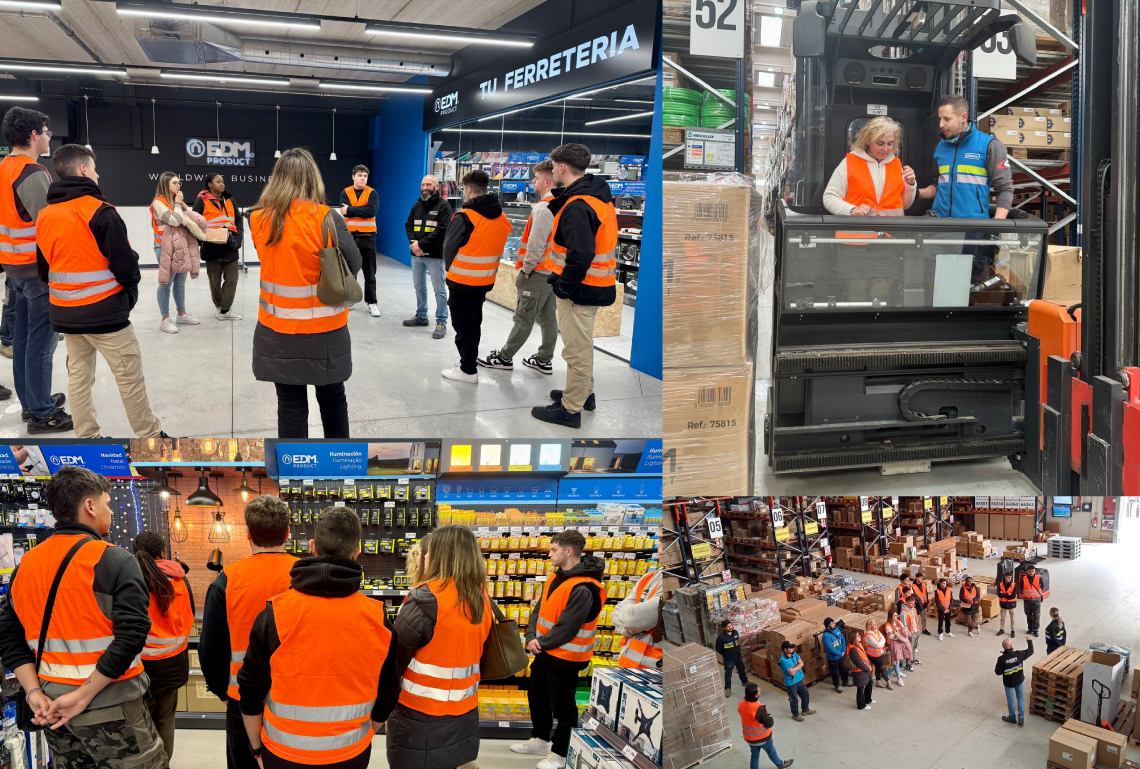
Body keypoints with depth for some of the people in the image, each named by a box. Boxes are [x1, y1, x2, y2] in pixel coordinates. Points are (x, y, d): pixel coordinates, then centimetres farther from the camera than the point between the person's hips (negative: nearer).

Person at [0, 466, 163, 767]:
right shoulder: (114, 560, -12)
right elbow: (131, 635, -21)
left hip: (53, 707, 6)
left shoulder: (26, 564, 7)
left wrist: (34, 692, 0)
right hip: (109, 707, -6)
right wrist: (84, 696, -16)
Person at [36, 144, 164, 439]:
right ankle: (150, 434, 12)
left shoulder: (44, 216, 5)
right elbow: (125, 262, -16)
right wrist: (130, 291, 3)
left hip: (65, 313, 7)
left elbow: (43, 268, 13)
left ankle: (86, 437, 21)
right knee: (130, 376, 3)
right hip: (105, 311, -7)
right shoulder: (99, 211, -16)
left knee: (78, 377, 14)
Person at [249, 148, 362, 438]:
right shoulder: (325, 218, -14)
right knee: (332, 398, 17)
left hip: (277, 331, 2)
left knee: (290, 405, 9)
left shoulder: (258, 219, -4)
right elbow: (353, 266, -7)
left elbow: (274, 262, 9)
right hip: (324, 331, -2)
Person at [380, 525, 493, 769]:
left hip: (422, 720, -6)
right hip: (465, 715, 6)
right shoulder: (481, 599, 2)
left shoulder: (427, 598, -18)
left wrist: (379, 711, -2)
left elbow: (393, 659, -13)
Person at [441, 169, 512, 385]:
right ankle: (470, 359, 33)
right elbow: (497, 249, 8)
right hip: (485, 281, 7)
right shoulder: (502, 218, 2)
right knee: (474, 322, 21)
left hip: (462, 281, -7)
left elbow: (449, 248, -11)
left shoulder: (464, 217, -19)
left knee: (463, 324, 2)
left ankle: (468, 370, 4)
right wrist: (484, 269, 14)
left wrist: (451, 269, 7)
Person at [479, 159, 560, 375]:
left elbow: (536, 244, -21)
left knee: (523, 318, 0)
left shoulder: (543, 208, -18)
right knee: (548, 318, 10)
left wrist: (526, 269, -10)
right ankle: (544, 360, 15)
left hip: (538, 272, -9)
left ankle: (505, 357, 8)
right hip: (554, 271, 9)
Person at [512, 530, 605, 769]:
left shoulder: (583, 589, -27)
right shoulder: (556, 578, 5)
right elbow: (539, 610, 7)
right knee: (537, 697, 23)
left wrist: (541, 644, -13)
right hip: (545, 653, 10)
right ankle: (540, 740, 41)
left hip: (565, 658, -10)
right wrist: (532, 638, -9)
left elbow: (566, 629, -26)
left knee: (562, 707, 5)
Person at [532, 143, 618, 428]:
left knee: (577, 350, 1)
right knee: (582, 345, 25)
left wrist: (563, 287, -18)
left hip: (580, 290, -10)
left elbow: (580, 255, -30)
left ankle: (570, 409, 12)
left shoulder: (577, 207, -23)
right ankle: (584, 393, 40)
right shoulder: (600, 195, 8)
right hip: (598, 285, 10)